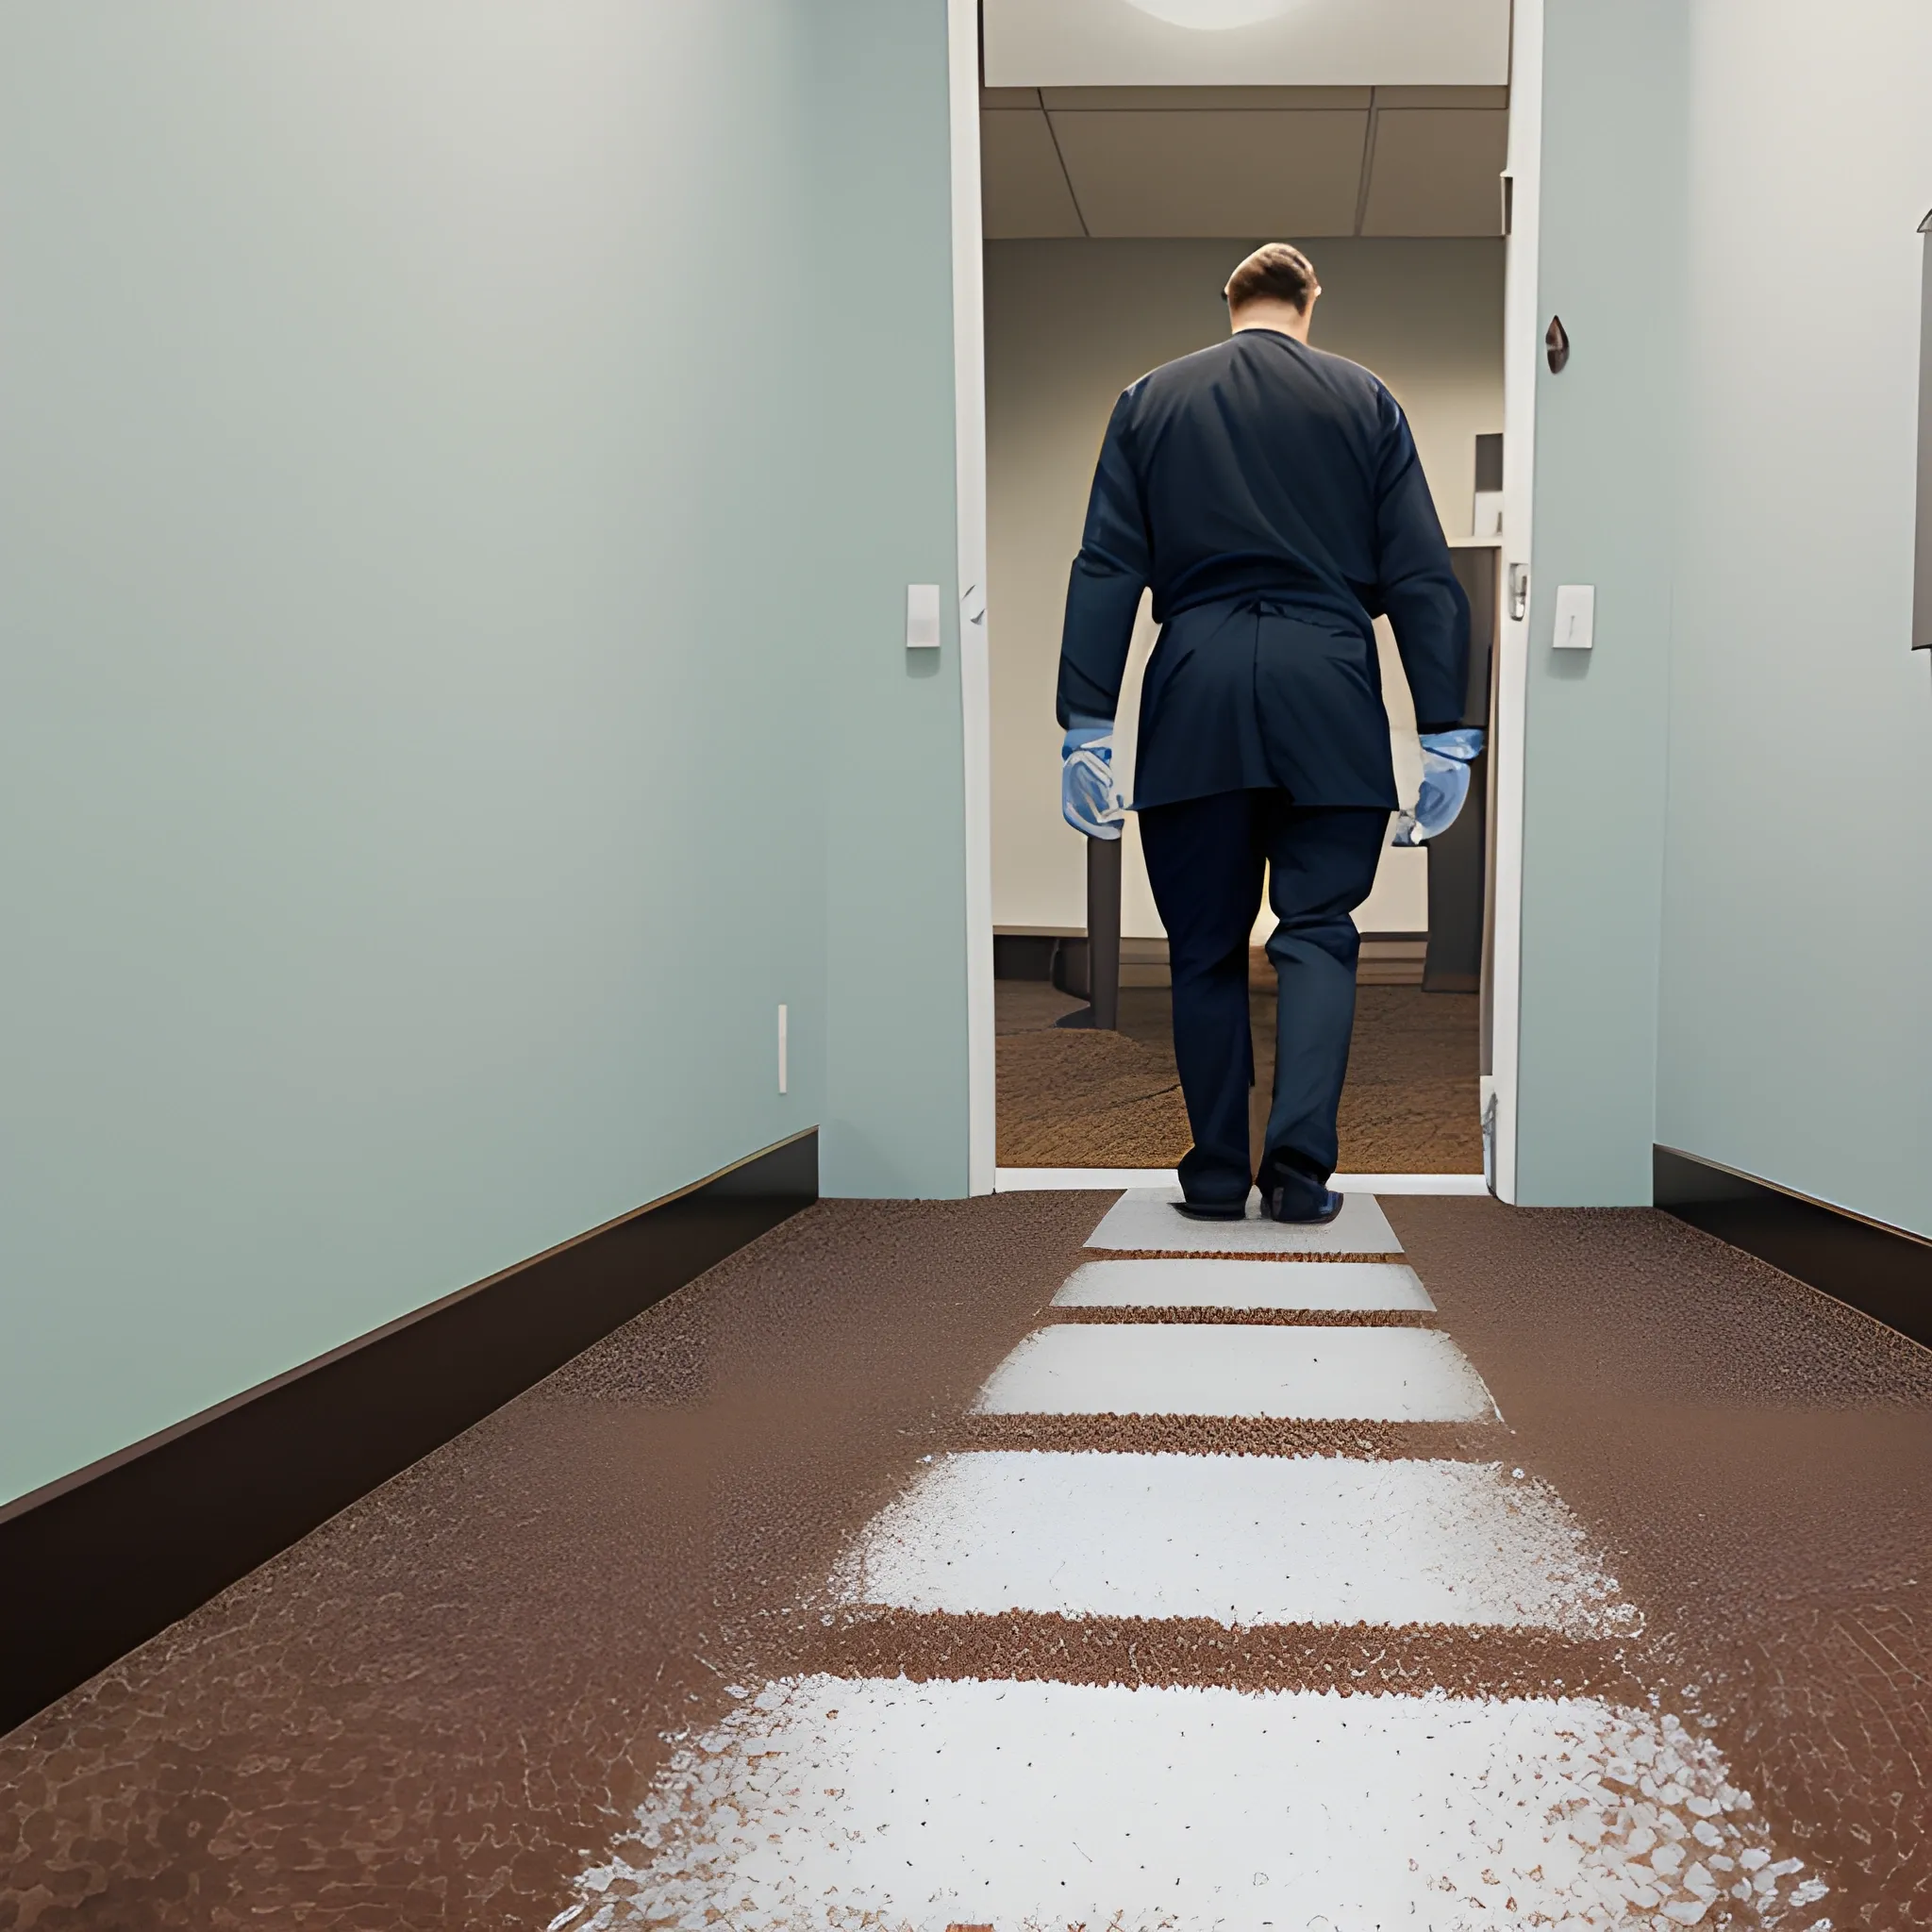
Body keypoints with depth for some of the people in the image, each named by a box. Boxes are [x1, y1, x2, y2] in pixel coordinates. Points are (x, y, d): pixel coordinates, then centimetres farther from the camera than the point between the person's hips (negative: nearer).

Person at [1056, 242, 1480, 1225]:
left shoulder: (1148, 400, 11)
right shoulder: (1365, 400, 9)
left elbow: (1106, 572, 3)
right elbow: (1421, 577, 4)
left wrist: (1086, 728, 1)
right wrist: (1445, 735, 4)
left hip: (1193, 701, 1)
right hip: (1328, 699, 0)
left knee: (1205, 947, 9)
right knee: (1317, 933, 5)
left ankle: (1217, 1176, 14)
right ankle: (1300, 1171, -4)